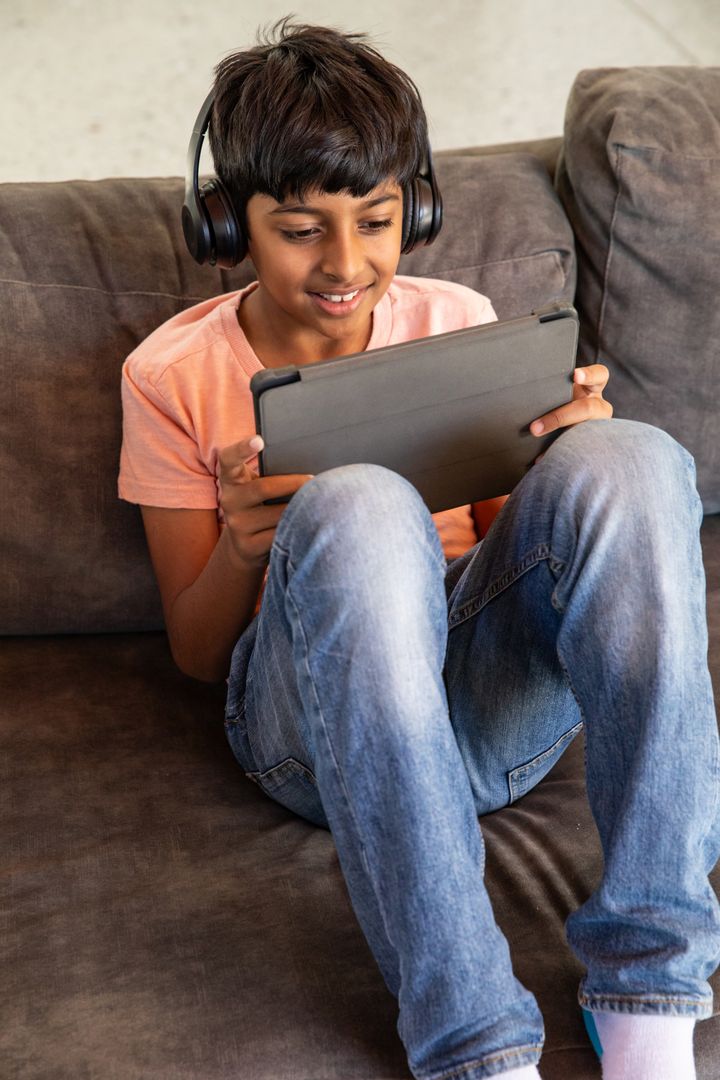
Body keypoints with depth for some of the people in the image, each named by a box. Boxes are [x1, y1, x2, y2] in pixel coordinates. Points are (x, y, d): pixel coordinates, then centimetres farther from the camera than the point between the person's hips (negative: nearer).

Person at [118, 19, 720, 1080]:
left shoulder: (458, 321, 10)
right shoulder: (174, 375, 4)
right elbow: (196, 654, 6)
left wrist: (567, 459, -8)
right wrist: (242, 552, -18)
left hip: (489, 697, 3)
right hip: (319, 722, -2)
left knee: (628, 459, -26)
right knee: (358, 506, -35)